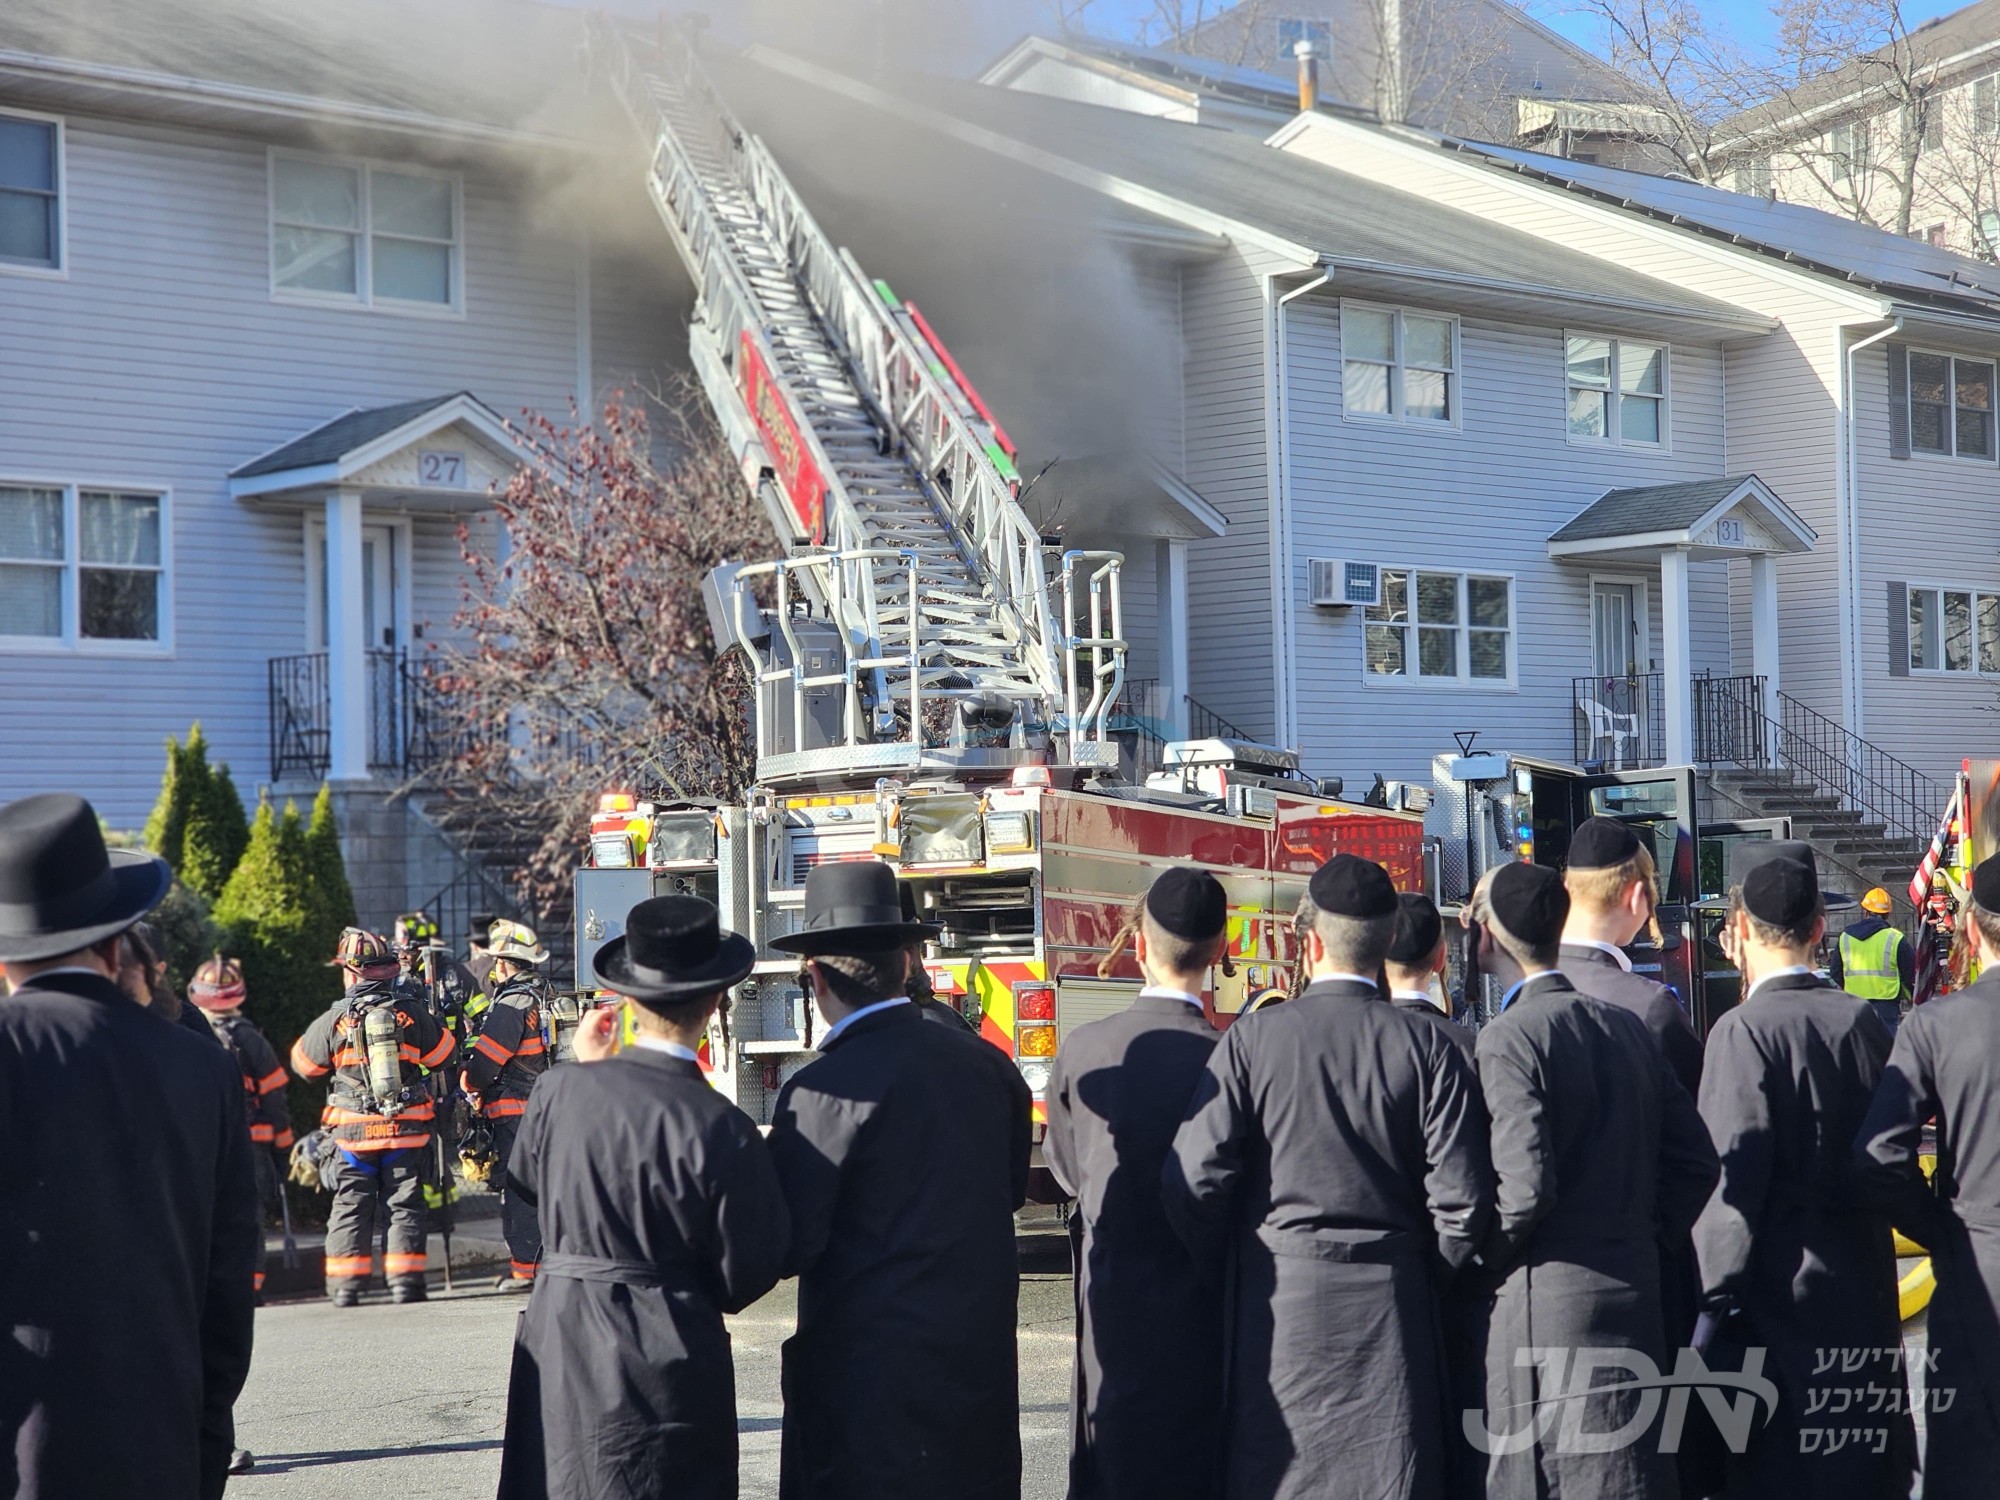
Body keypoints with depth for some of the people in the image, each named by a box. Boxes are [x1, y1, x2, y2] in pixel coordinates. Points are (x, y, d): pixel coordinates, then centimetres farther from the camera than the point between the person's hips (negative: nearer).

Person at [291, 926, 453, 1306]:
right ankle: (405, 1281, 2)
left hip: (353, 1131, 0)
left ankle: (345, 1284, 5)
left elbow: (303, 1062, 10)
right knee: (405, 1206, 7)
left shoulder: (334, 1021, -5)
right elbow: (445, 1056, 8)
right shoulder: (412, 1014, -3)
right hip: (406, 1131, 1)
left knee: (350, 1207, 8)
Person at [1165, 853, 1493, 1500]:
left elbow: (1192, 1180, -8)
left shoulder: (1252, 1039, -5)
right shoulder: (1426, 1045, -3)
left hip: (1278, 1307, -1)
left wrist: (1227, 1276, 8)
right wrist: (1423, 1277, 12)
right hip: (1392, 1310, 1)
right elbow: (1461, 1201, -5)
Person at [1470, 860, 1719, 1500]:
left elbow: (1526, 1185, -20)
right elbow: (1696, 1161, 12)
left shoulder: (1508, 1037, -13)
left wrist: (1485, 1266, -5)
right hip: (1634, 1294, 8)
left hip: (1546, 1303, -7)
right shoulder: (1626, 1026, 10)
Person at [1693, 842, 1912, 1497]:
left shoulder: (1745, 1031, -15)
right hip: (1865, 1294, 6)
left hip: (1779, 1296, -6)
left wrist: (1707, 1303, -12)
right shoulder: (1863, 1021, 2)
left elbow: (1732, 1183, -17)